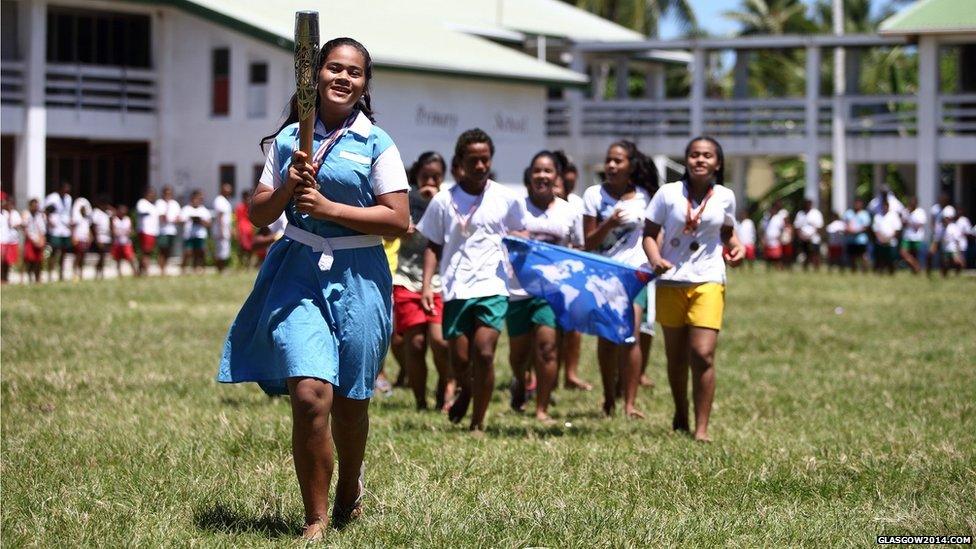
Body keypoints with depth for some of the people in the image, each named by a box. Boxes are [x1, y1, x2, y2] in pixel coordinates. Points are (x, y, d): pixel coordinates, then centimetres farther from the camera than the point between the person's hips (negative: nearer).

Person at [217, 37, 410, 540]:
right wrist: (288, 188, -9)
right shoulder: (289, 139, 9)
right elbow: (258, 214, 11)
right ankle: (315, 519, -6)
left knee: (349, 400, 10)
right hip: (298, 274, 1)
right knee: (309, 394, -16)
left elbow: (398, 219, -7)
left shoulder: (376, 144, 0)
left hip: (356, 278, -1)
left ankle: (349, 492, 39)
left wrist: (329, 208, -14)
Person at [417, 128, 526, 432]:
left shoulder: (506, 199, 6)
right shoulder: (444, 201, 5)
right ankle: (465, 391, 39)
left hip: (492, 286, -1)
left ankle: (478, 423, -1)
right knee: (459, 358, 3)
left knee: (484, 353, -14)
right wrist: (426, 285, -1)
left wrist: (518, 240, -4)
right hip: (456, 289, 1)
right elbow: (433, 246, 10)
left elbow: (521, 234, 20)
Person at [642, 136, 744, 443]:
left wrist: (736, 246, -1)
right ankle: (680, 418, 32)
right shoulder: (669, 193, -2)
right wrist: (655, 259, -19)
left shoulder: (725, 197, 3)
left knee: (703, 354, -13)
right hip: (671, 282, 1)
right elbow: (649, 233, 0)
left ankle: (701, 428, -10)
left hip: (708, 282, -1)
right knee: (676, 357, 11)